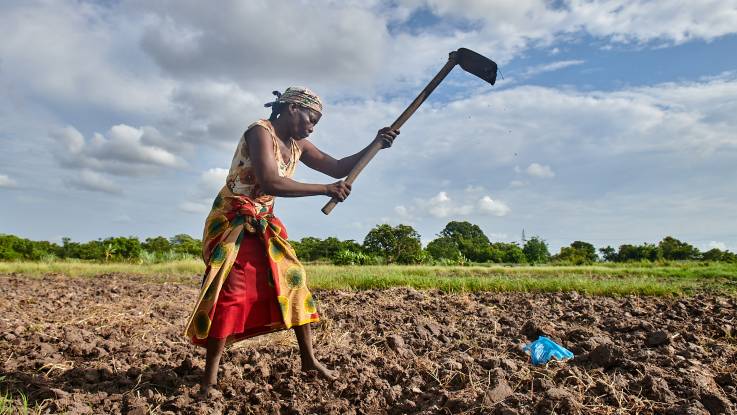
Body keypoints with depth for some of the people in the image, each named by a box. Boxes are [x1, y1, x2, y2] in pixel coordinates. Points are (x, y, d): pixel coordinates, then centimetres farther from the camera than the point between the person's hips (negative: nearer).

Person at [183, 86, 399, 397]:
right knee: (231, 292, -10)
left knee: (292, 280, 4)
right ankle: (209, 378, 3)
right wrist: (325, 190, -33)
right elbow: (270, 183, -35)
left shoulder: (297, 145, 5)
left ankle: (309, 359, 15)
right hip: (232, 221, -8)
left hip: (264, 224, 8)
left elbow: (337, 167, 8)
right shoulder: (260, 132, -20)